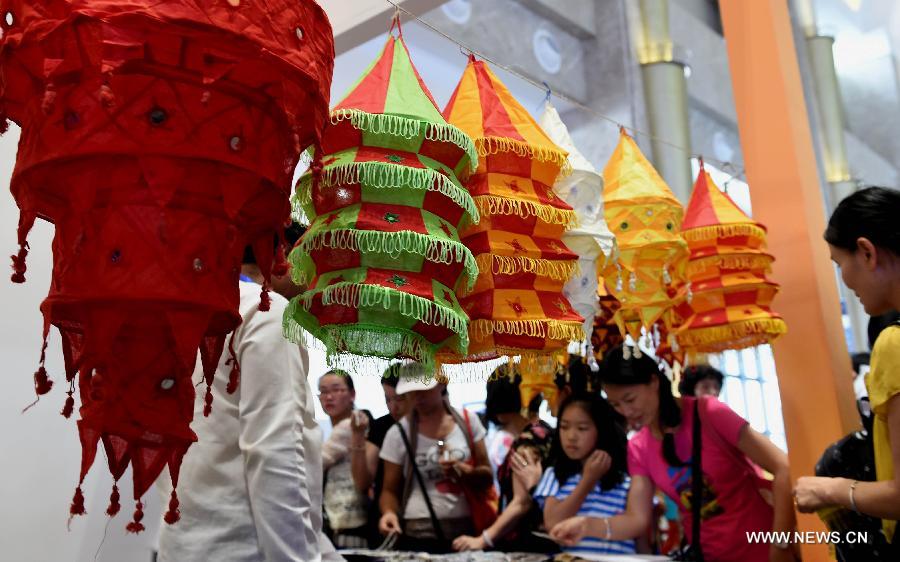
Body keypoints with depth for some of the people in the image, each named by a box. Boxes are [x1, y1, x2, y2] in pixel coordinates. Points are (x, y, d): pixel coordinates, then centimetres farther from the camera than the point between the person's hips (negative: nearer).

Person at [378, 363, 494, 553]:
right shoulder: (398, 433, -4)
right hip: (418, 536, -1)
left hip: (465, 532, 2)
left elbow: (487, 477, 6)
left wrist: (466, 472, -15)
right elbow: (390, 489, 2)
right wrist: (389, 512, -18)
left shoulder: (467, 421, 1)